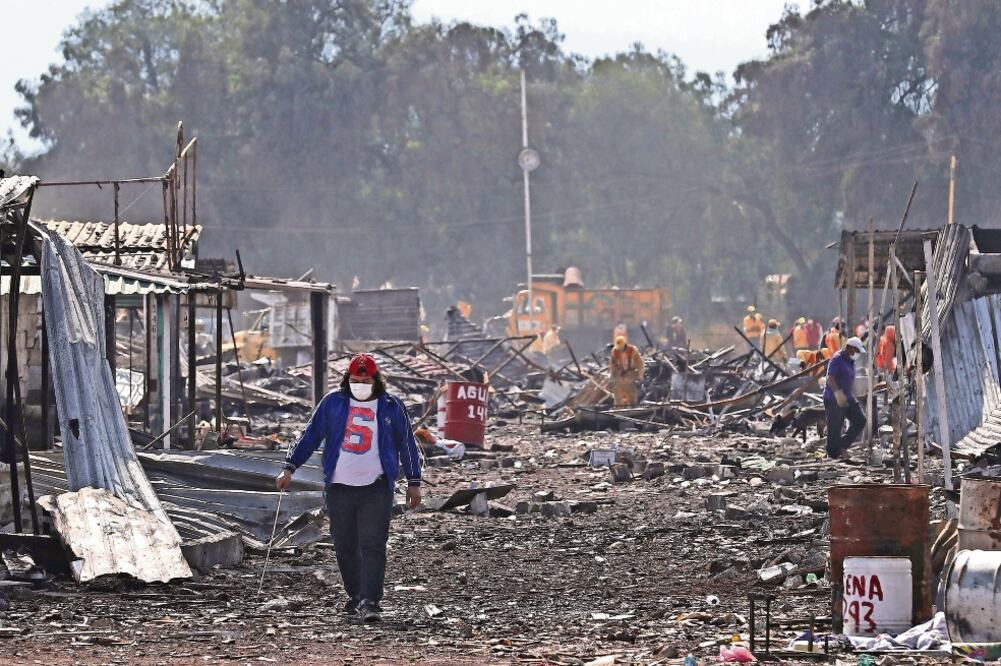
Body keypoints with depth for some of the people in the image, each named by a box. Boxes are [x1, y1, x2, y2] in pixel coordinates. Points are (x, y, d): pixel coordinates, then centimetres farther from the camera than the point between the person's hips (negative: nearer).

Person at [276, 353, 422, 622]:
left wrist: (414, 482, 12)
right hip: (340, 487, 2)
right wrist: (289, 468, 5)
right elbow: (310, 436, 9)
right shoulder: (333, 403, 6)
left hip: (376, 489, -2)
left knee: (372, 546, -12)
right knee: (345, 546, 8)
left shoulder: (391, 407, 4)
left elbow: (406, 444, 11)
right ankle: (355, 595, 24)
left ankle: (370, 603, -17)